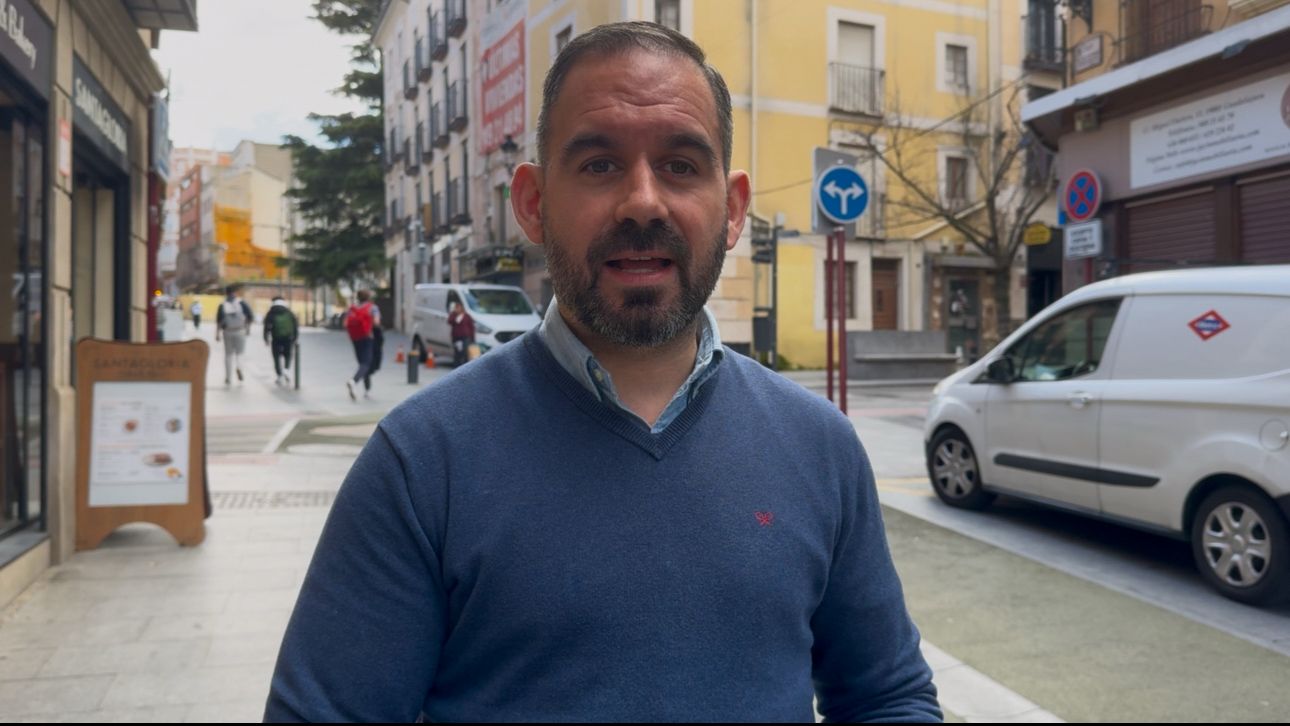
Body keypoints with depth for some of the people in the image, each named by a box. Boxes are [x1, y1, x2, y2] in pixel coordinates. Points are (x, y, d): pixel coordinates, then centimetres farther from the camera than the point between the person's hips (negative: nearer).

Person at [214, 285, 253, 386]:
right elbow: (251, 318, -5)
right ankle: (238, 366, -18)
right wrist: (248, 327, 11)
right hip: (240, 331, -1)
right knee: (239, 352, 13)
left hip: (227, 332, 1)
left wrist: (217, 334, 0)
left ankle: (228, 378, 13)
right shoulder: (241, 303, -2)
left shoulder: (222, 305, 1)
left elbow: (218, 321, -4)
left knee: (229, 354, 12)